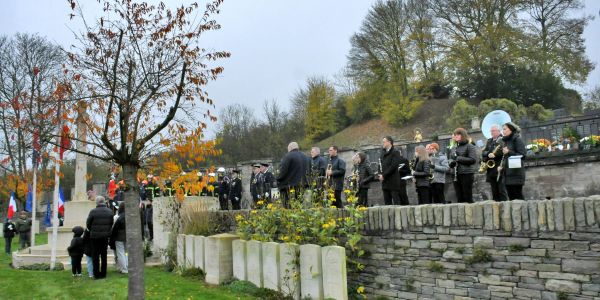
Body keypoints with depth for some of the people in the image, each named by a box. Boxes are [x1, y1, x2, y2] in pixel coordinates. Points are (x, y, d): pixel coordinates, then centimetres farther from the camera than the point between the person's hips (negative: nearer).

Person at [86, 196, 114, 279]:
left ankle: (96, 274, 8)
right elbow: (111, 224, 2)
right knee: (104, 255, 13)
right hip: (105, 236, 3)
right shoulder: (109, 211, -2)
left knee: (95, 256, 6)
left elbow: (88, 224, -4)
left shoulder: (93, 212, -13)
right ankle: (103, 274, 18)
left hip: (95, 236, -3)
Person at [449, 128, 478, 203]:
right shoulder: (455, 148, 17)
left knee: (468, 198, -3)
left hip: (467, 174, -6)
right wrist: (451, 163, -3)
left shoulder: (470, 146, -2)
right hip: (457, 175, 6)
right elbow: (451, 160, 21)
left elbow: (473, 159, -14)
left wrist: (458, 158, -15)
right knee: (459, 199, 6)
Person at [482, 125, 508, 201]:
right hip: (491, 169, 6)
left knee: (502, 190, -7)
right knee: (494, 191, 7)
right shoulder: (489, 141, 19)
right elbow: (483, 152, 11)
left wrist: (494, 154, -23)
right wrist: (488, 154, -8)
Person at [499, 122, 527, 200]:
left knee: (518, 196, -6)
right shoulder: (506, 141, 17)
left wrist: (509, 152, -20)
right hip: (507, 173, 7)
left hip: (516, 173, -7)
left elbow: (522, 155, -13)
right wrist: (502, 166, 8)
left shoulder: (517, 140, -5)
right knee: (511, 197, 6)